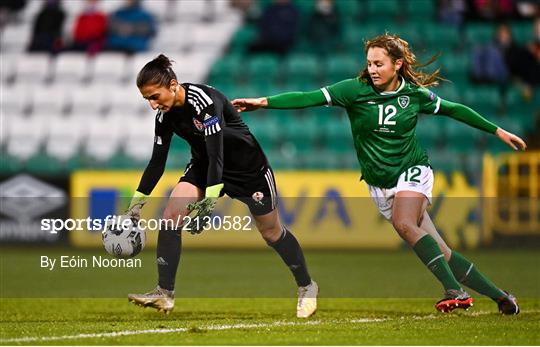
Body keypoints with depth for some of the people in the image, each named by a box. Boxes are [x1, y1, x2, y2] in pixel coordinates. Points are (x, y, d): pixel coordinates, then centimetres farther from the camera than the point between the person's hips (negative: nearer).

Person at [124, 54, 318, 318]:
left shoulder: (204, 101, -33)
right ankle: (164, 294, -13)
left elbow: (216, 154, -38)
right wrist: (135, 205, -5)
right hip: (204, 165, 6)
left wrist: (209, 202, -45)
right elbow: (157, 162, -3)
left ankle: (307, 287, 29)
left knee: (271, 232, 7)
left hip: (247, 166, -6)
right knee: (171, 216, -15)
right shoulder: (165, 114, -11)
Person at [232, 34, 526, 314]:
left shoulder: (415, 94, -5)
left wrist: (498, 131, 17)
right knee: (439, 252, -4)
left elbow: (453, 110, 11)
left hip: (413, 171, -2)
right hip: (380, 184, 2)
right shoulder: (356, 90, -8)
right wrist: (264, 102, -29)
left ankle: (455, 291, -34)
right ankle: (500, 297, 5)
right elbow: (310, 98, -18)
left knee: (403, 223, -33)